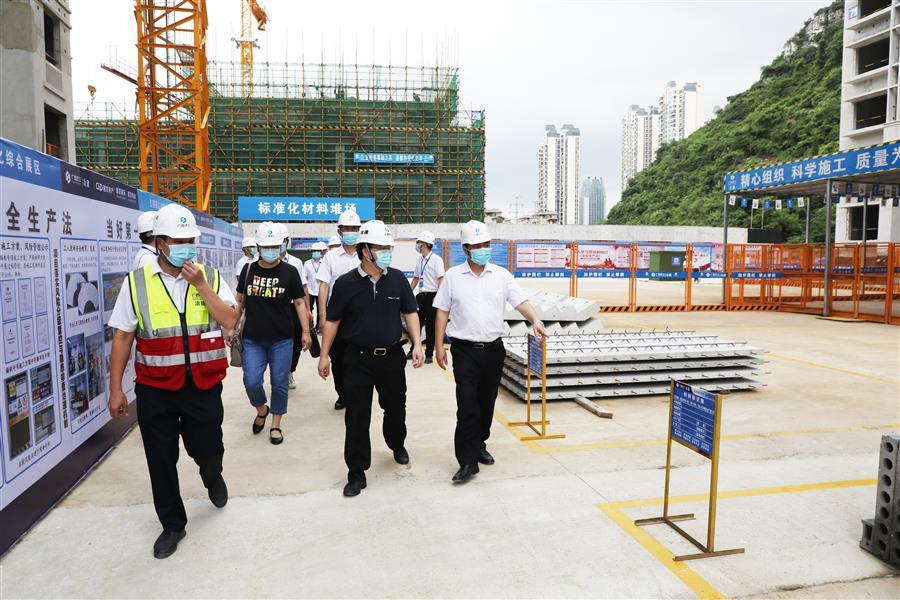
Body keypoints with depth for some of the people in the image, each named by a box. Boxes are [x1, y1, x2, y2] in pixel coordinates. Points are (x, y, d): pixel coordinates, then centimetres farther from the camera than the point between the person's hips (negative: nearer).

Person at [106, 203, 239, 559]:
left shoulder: (211, 278, 0)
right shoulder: (137, 283, -2)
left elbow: (230, 321, -13)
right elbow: (122, 337, 1)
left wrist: (200, 285, -19)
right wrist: (115, 389, 1)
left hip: (203, 386, 0)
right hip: (154, 390, 0)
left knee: (207, 451, 9)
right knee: (161, 462, 10)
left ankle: (212, 476, 47)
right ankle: (172, 524, 32)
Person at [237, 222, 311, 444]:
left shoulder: (290, 272, -3)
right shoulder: (248, 270, 4)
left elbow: (299, 302, 1)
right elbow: (239, 300, 12)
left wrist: (305, 331, -5)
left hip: (282, 340, -1)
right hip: (253, 340, 2)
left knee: (279, 383, 5)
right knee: (251, 382, -3)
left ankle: (276, 425, 22)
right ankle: (261, 410, 29)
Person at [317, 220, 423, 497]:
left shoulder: (397, 279, -1)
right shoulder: (345, 283, -7)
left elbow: (410, 313, 6)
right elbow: (332, 320, 1)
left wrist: (417, 344, -3)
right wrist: (324, 355, 1)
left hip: (392, 356, 2)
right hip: (358, 359, -2)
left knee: (396, 407, 18)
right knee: (357, 416, 2)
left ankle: (397, 445, 47)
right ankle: (357, 473, 14)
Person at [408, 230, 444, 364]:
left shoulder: (436, 259, -9)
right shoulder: (419, 260, 12)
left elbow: (441, 279, -13)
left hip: (431, 295, -7)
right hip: (420, 296, 7)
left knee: (430, 326, 1)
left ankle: (429, 354, 10)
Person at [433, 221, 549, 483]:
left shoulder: (501, 275, 5)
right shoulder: (453, 276, 1)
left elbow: (520, 301, -1)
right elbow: (442, 312, 3)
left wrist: (535, 320, -20)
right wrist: (438, 346, -1)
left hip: (493, 349, 3)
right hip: (465, 350, -3)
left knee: (487, 402, 13)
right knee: (467, 404, -9)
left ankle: (479, 445, 32)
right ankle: (468, 460, -2)